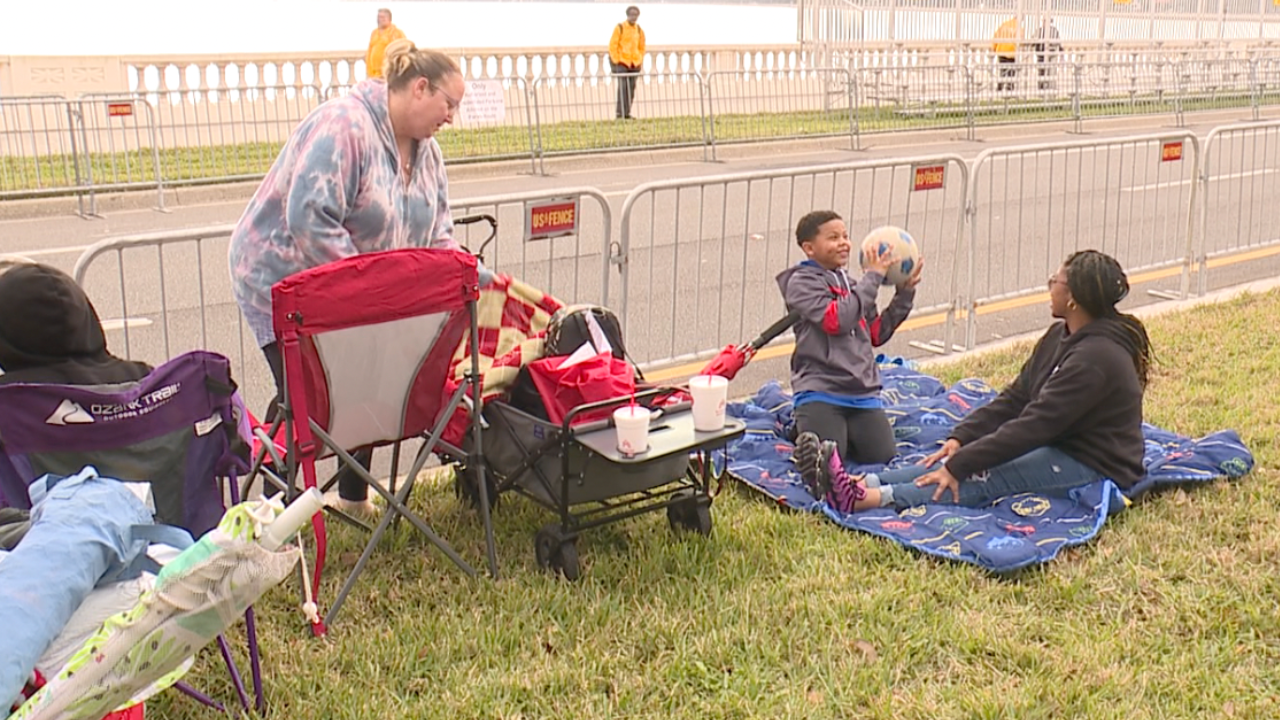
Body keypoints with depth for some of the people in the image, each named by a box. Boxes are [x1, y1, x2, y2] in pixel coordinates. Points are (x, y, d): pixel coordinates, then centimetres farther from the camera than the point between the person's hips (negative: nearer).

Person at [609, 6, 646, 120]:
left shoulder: (639, 30, 10)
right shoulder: (620, 28, -4)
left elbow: (642, 47, 20)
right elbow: (613, 45, -5)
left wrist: (640, 61, 11)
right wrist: (615, 61, -9)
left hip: (634, 64, 5)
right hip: (622, 62, -5)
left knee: (631, 89, 3)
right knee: (623, 87, -13)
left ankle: (627, 113, 8)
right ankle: (620, 113, -13)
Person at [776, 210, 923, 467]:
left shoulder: (851, 284, 20)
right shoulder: (802, 282, -3)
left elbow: (876, 334, 18)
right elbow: (837, 320, -19)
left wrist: (905, 294, 11)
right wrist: (873, 277, -11)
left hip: (863, 391, 6)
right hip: (820, 390, -6)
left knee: (882, 455, -7)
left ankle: (844, 430, 20)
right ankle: (802, 426, 11)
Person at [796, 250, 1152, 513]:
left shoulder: (1096, 357, -24)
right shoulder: (1062, 336, 8)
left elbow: (1034, 426, -28)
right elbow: (1015, 398, 7)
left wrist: (960, 466, -28)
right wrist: (960, 437, -6)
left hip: (1095, 469, -9)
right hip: (1059, 448, 9)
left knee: (984, 480, -28)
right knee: (955, 460, -11)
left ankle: (859, 499, -43)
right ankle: (860, 484, -27)